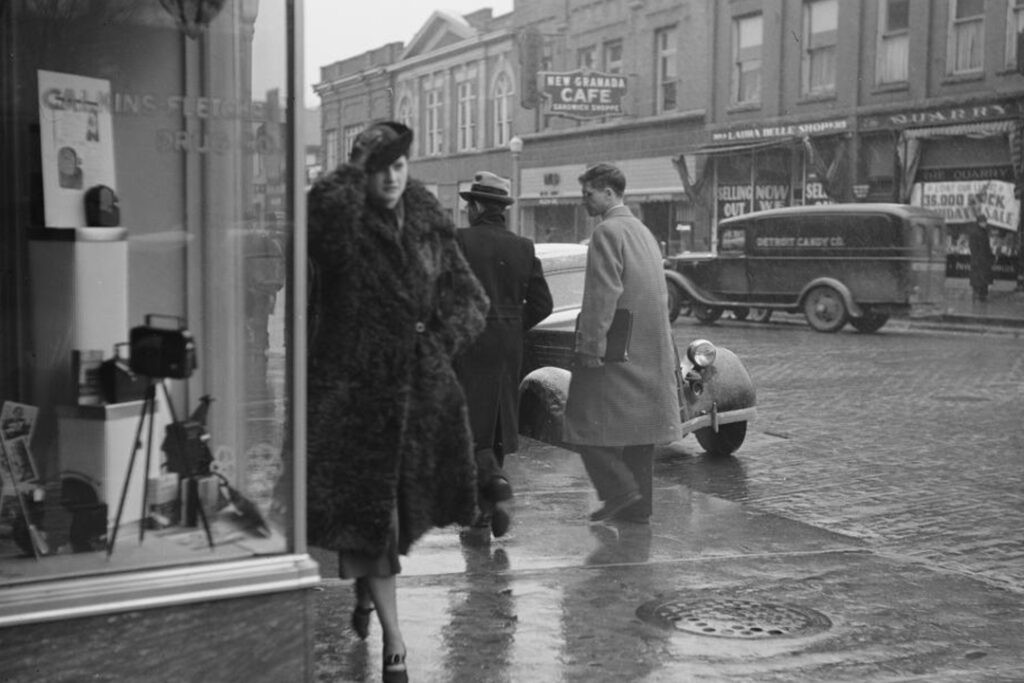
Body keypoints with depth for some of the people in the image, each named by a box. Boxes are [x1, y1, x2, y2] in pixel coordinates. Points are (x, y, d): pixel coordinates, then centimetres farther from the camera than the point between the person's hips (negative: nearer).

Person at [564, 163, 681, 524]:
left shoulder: (608, 231, -11)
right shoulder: (642, 230, 18)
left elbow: (604, 295, -19)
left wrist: (591, 346, -19)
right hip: (648, 347, 9)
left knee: (588, 420, -2)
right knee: (637, 424, 11)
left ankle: (619, 488, -7)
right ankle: (638, 505, 15)